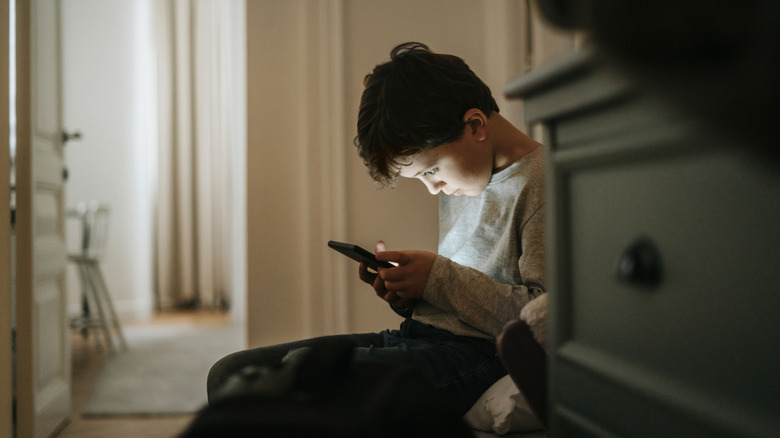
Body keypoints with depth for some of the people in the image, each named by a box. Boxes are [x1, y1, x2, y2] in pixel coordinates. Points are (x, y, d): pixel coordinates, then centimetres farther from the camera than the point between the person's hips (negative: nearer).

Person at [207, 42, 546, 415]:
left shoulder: (539, 182, -9)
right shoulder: (457, 181, 20)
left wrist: (439, 278, -15)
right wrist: (406, 294, 4)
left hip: (478, 356, -9)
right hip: (421, 336, 9)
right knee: (229, 373, 0)